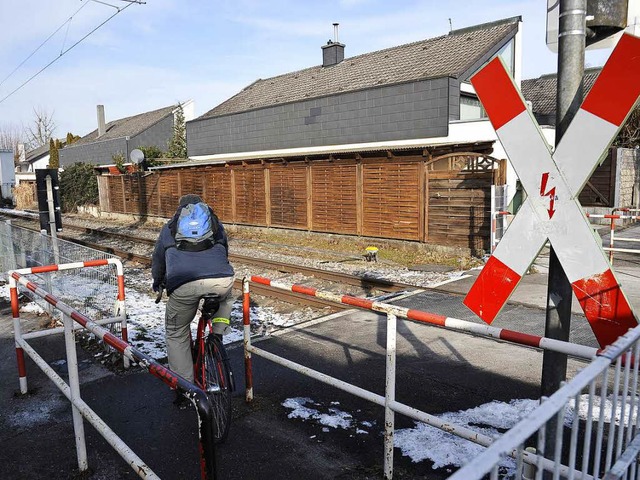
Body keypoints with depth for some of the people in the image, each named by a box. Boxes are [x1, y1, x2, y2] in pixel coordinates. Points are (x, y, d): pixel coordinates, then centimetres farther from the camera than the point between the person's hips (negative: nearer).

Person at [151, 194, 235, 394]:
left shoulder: (170, 227, 30)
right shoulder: (215, 222, 30)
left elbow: (158, 258, 39)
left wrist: (158, 281, 58)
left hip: (183, 284, 0)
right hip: (221, 279, 1)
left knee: (176, 333, 20)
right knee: (225, 299, 38)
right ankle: (218, 336, 24)